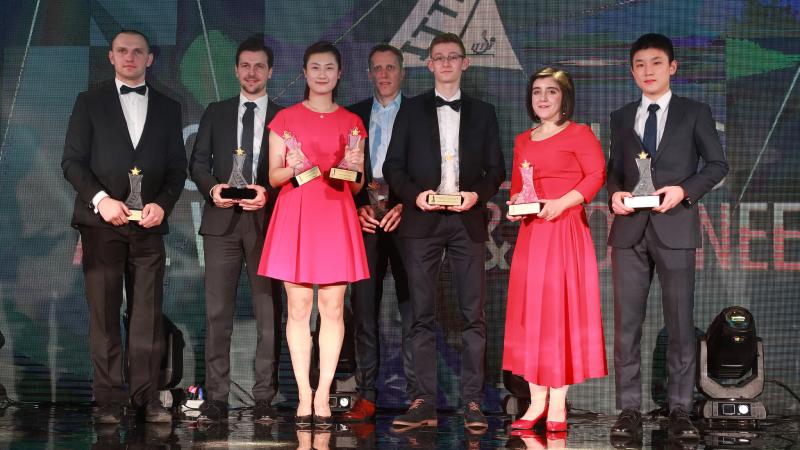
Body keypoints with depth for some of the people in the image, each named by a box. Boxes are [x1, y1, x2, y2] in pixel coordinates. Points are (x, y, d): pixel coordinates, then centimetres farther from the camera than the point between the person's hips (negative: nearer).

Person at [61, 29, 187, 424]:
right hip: (102, 221, -2)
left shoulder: (168, 108, 14)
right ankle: (109, 400, 3)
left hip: (149, 224, 2)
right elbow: (72, 161, 2)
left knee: (148, 314, 1)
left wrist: (163, 204, -7)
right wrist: (100, 198, -13)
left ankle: (147, 397, 6)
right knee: (104, 314, -1)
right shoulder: (90, 103, 9)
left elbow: (177, 167, 11)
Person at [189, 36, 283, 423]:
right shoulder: (215, 113, 14)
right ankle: (216, 399, 0)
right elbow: (198, 162, 10)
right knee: (217, 312, -2)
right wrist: (212, 187, -9)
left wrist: (268, 193, -14)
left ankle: (264, 399, 4)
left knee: (268, 313, 0)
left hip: (266, 221, -1)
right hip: (222, 220, 1)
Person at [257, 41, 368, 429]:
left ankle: (323, 395, 3)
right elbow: (273, 177, 4)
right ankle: (304, 396, 3)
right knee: (298, 308, -2)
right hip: (295, 218, -1)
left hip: (336, 220, 1)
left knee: (333, 309, -1)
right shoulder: (286, 119, 7)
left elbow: (358, 186, 12)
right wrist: (293, 168, -16)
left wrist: (353, 168, -10)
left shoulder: (352, 123, 11)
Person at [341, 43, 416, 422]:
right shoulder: (354, 115, 15)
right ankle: (366, 396, 4)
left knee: (412, 311, -3)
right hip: (366, 221, 2)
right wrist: (358, 208, -2)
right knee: (363, 309, 0)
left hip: (406, 220, -2)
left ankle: (417, 395, 0)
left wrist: (406, 206, -10)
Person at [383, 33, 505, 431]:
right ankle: (425, 402, 2)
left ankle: (472, 402, 1)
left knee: (473, 314, -2)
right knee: (423, 314, 0)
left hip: (468, 220, 0)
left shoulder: (483, 113, 13)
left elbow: (496, 169, 10)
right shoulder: (411, 111, 11)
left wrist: (477, 194, -9)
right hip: (422, 220, 0)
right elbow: (393, 167, 7)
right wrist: (415, 194, -10)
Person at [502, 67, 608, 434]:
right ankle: (537, 401, 8)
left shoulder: (578, 134, 0)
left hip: (565, 230, -5)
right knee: (530, 312, 3)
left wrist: (561, 203, -18)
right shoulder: (522, 140, 17)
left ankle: (558, 405, -1)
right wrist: (515, 205, 0)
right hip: (530, 232, 6)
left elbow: (596, 175, -8)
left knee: (561, 310, -5)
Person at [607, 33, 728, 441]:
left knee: (680, 323, 1)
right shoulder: (621, 118, 15)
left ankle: (679, 409, 8)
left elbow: (717, 163, 4)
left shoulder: (695, 113, 7)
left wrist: (685, 190, -11)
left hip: (674, 228, -2)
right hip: (630, 229, 3)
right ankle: (629, 409, 5)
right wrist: (614, 193, -4)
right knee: (627, 323, 0)